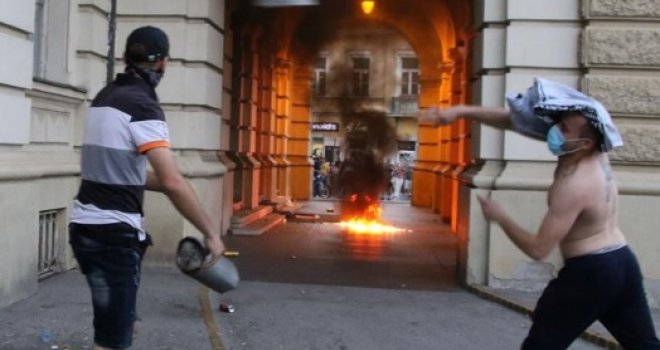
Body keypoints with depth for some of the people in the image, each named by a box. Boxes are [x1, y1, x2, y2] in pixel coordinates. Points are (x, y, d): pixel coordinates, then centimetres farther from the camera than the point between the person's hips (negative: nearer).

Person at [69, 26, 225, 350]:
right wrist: (211, 233, -16)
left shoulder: (105, 97, 11)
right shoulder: (142, 106, -15)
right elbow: (172, 183, -23)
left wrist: (158, 181, 18)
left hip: (84, 226, 9)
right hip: (115, 233, -8)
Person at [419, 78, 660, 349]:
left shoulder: (573, 185, -24)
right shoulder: (593, 150, -1)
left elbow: (538, 249, -21)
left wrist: (499, 217, -8)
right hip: (623, 263, 9)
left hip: (588, 273, -9)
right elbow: (516, 121, -2)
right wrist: (462, 111, -8)